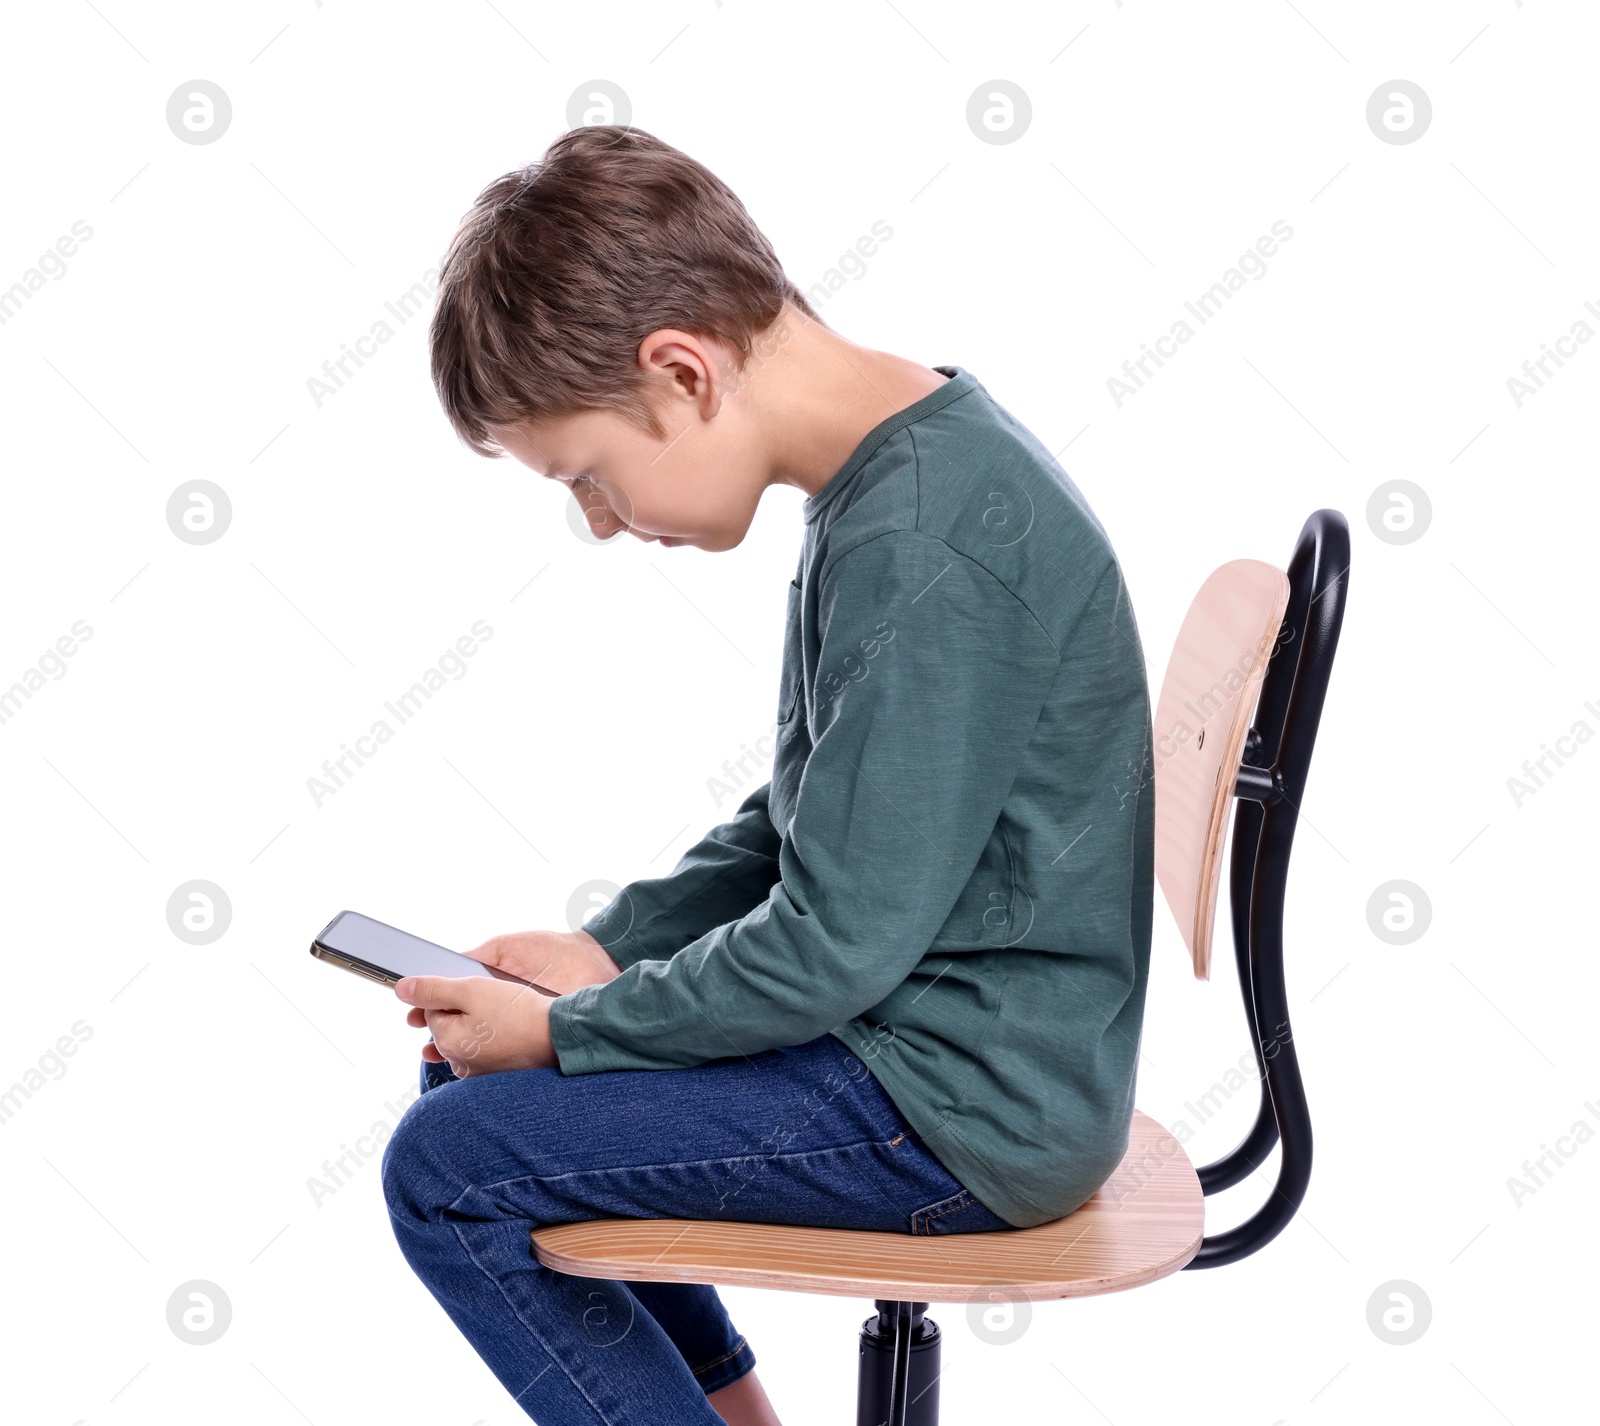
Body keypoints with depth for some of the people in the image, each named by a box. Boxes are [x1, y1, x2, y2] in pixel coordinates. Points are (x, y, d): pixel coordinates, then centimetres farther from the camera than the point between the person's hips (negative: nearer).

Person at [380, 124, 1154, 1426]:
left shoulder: (925, 546, -26)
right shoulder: (895, 470, 5)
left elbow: (833, 945, -24)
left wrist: (564, 1030, -11)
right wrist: (607, 949, 6)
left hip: (971, 1113, -10)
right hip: (910, 1021, 10)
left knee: (446, 1169, -11)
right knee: (471, 1067, 17)